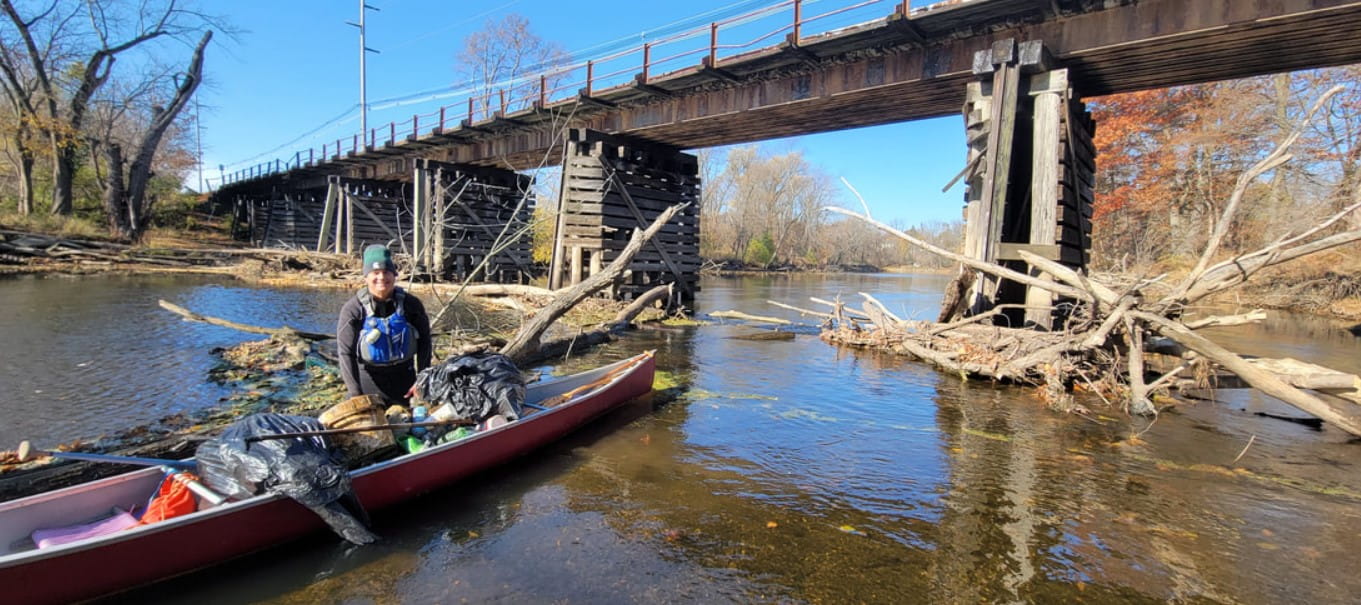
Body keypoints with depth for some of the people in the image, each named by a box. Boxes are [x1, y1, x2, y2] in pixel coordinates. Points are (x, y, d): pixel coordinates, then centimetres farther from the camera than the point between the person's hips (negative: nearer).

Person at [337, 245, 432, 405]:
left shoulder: (411, 304, -5)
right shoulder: (353, 308, -9)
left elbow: (424, 342, 5)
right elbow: (346, 352, -8)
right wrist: (355, 392, -12)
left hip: (403, 377, 2)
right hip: (368, 378, -2)